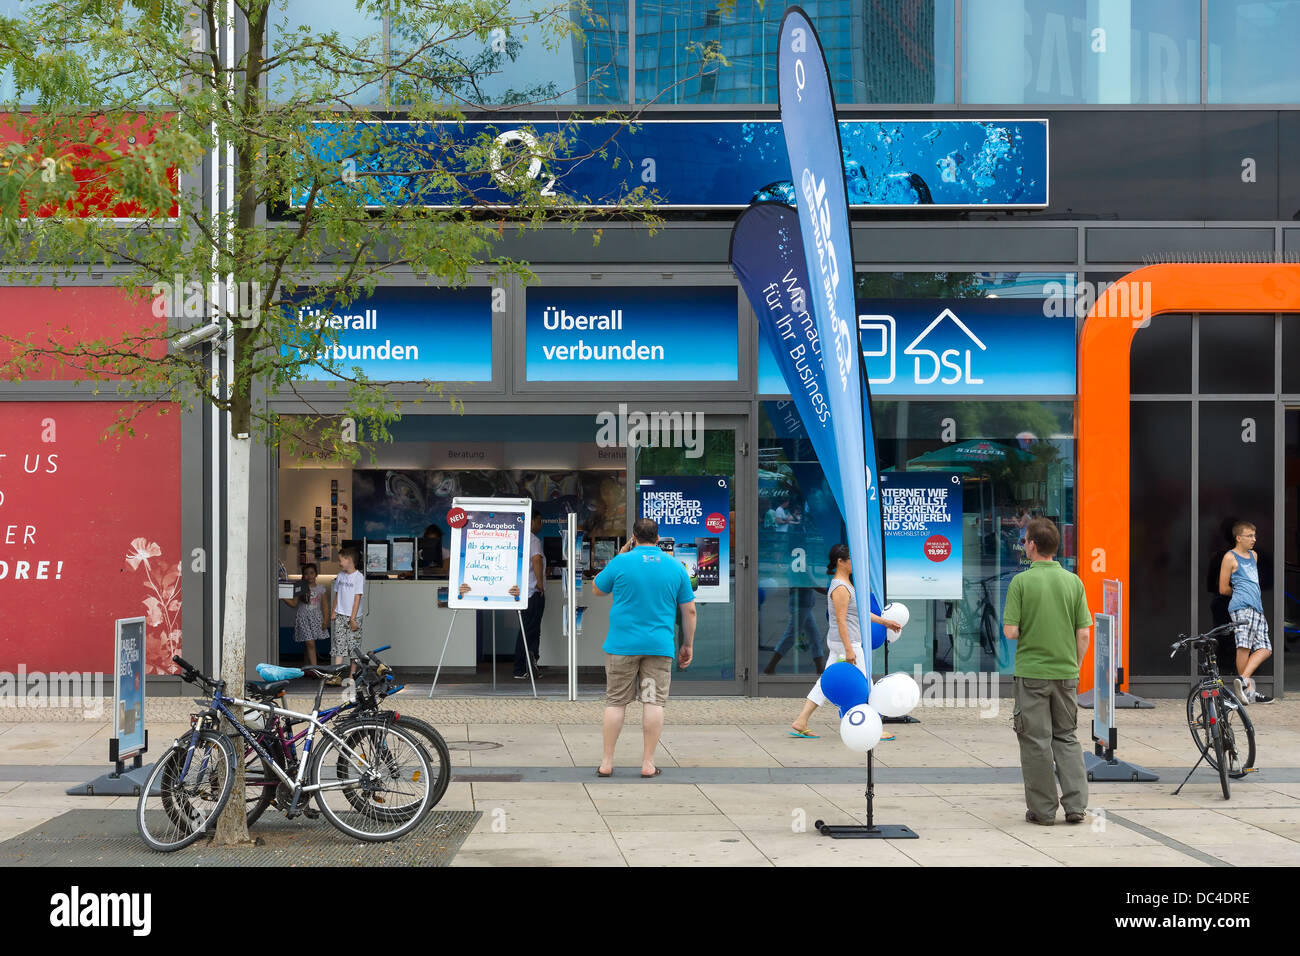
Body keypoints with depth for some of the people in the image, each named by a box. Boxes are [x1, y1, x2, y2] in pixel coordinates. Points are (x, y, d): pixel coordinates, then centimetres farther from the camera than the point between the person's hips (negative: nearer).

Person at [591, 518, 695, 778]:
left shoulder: (621, 562, -4)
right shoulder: (676, 566, 4)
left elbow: (597, 588, 14)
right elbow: (689, 611, 6)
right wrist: (688, 645, 16)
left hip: (622, 645, -1)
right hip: (659, 646, 1)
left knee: (615, 702, 6)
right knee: (654, 702, 3)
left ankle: (606, 763, 8)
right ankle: (648, 763, 3)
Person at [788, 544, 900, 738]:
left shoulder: (845, 584, 15)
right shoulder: (840, 588, -17)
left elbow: (860, 611, 23)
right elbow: (841, 620, -21)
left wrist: (885, 622, 24)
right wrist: (849, 649, -23)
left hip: (837, 643, 10)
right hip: (845, 642, -10)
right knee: (865, 684, -1)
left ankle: (800, 723, 9)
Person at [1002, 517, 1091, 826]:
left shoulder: (1021, 581, -11)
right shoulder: (1073, 581, 0)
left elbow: (1010, 631, -13)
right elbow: (1084, 633, 1)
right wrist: (1075, 666, 14)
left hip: (1031, 671, -4)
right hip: (1066, 672, 4)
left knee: (1036, 741, 4)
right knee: (1067, 737, 15)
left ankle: (1043, 810, 7)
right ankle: (1076, 805, 8)